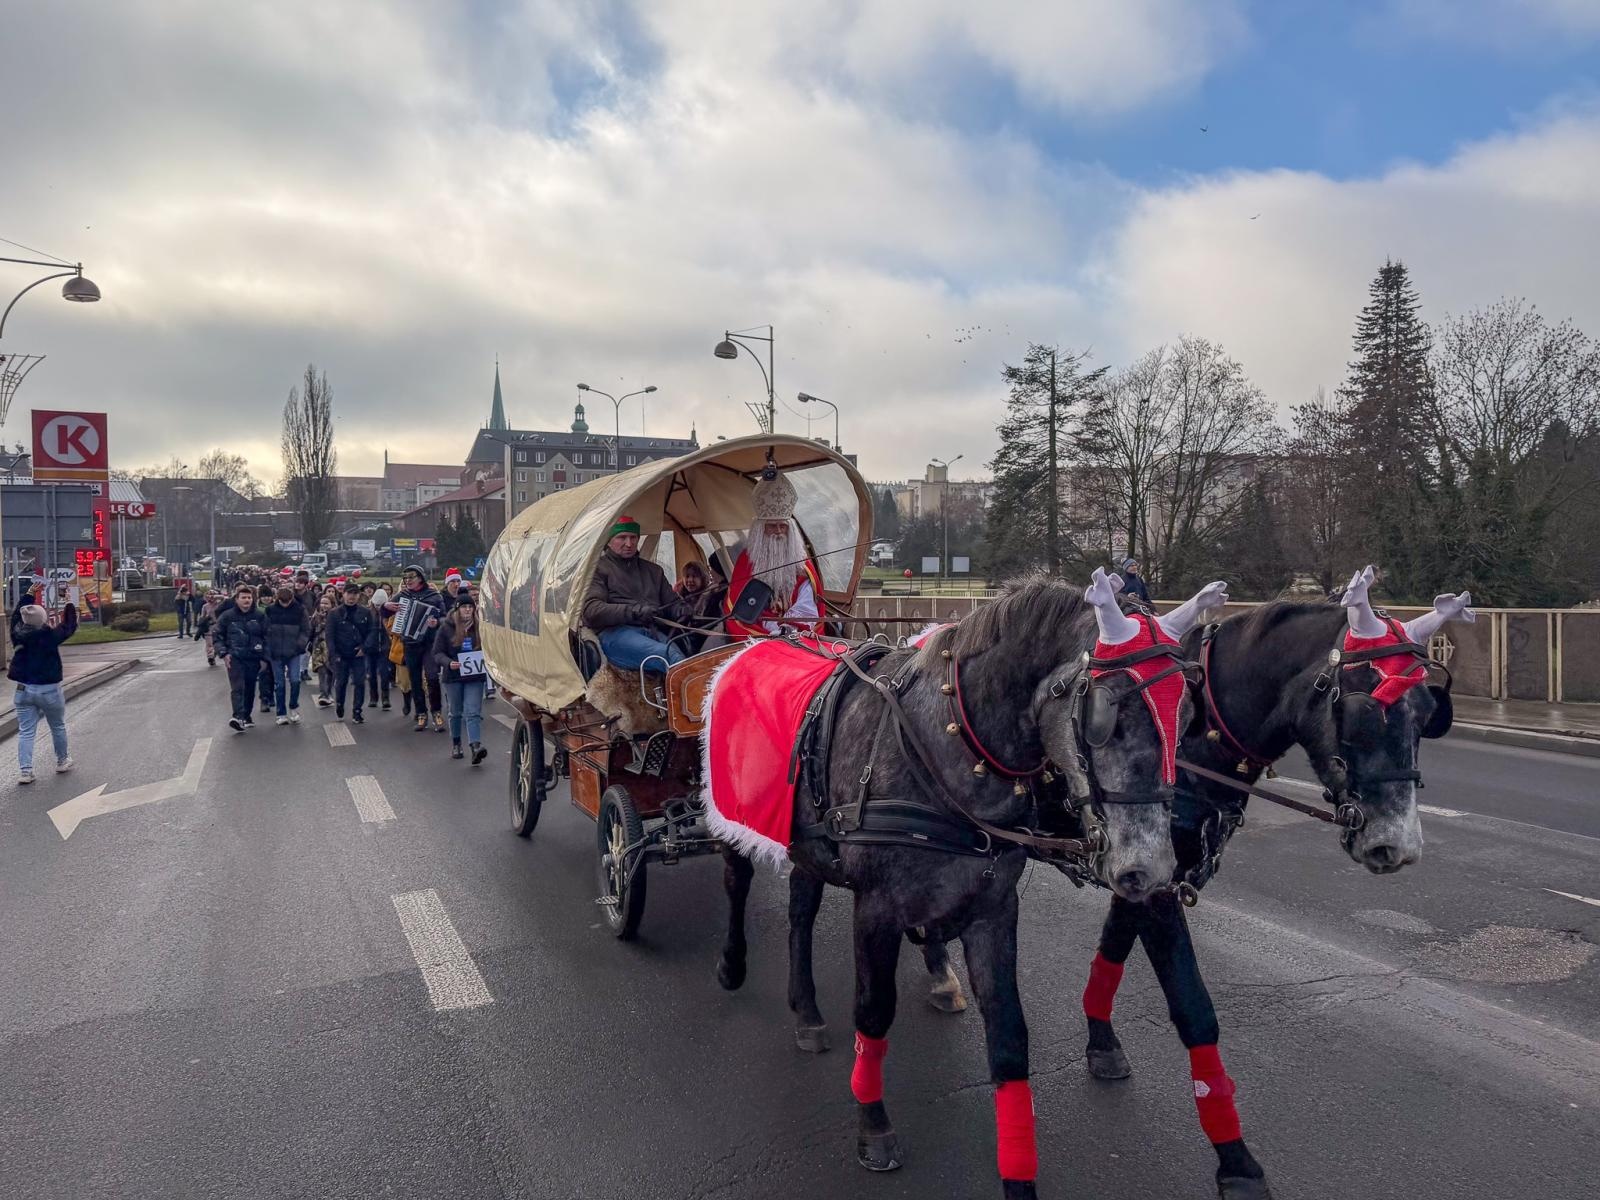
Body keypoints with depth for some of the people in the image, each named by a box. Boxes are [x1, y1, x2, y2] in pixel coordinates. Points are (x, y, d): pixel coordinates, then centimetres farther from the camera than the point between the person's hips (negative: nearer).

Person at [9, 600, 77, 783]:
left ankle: (24, 770, -4)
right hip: (49, 690, -3)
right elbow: (70, 627, 0)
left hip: (24, 690, 3)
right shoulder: (51, 635, -15)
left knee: (25, 732, 4)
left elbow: (16, 616, 14)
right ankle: (62, 761, 31)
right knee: (58, 727, 17)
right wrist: (70, 606, 12)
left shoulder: (18, 634, -5)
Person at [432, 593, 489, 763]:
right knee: (456, 712, 14)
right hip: (453, 676, 1)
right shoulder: (446, 627, -2)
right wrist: (448, 663, -20)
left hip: (475, 676, 0)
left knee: (473, 712, -10)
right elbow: (438, 653, -2)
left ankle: (476, 746, -20)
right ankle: (455, 743, 31)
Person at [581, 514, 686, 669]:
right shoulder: (599, 568, 11)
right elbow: (591, 611, -2)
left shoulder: (653, 570, 29)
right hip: (615, 633, -4)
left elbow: (672, 603, 33)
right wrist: (633, 611, -14)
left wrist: (683, 612, 6)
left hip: (652, 632, 5)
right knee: (667, 655, -36)